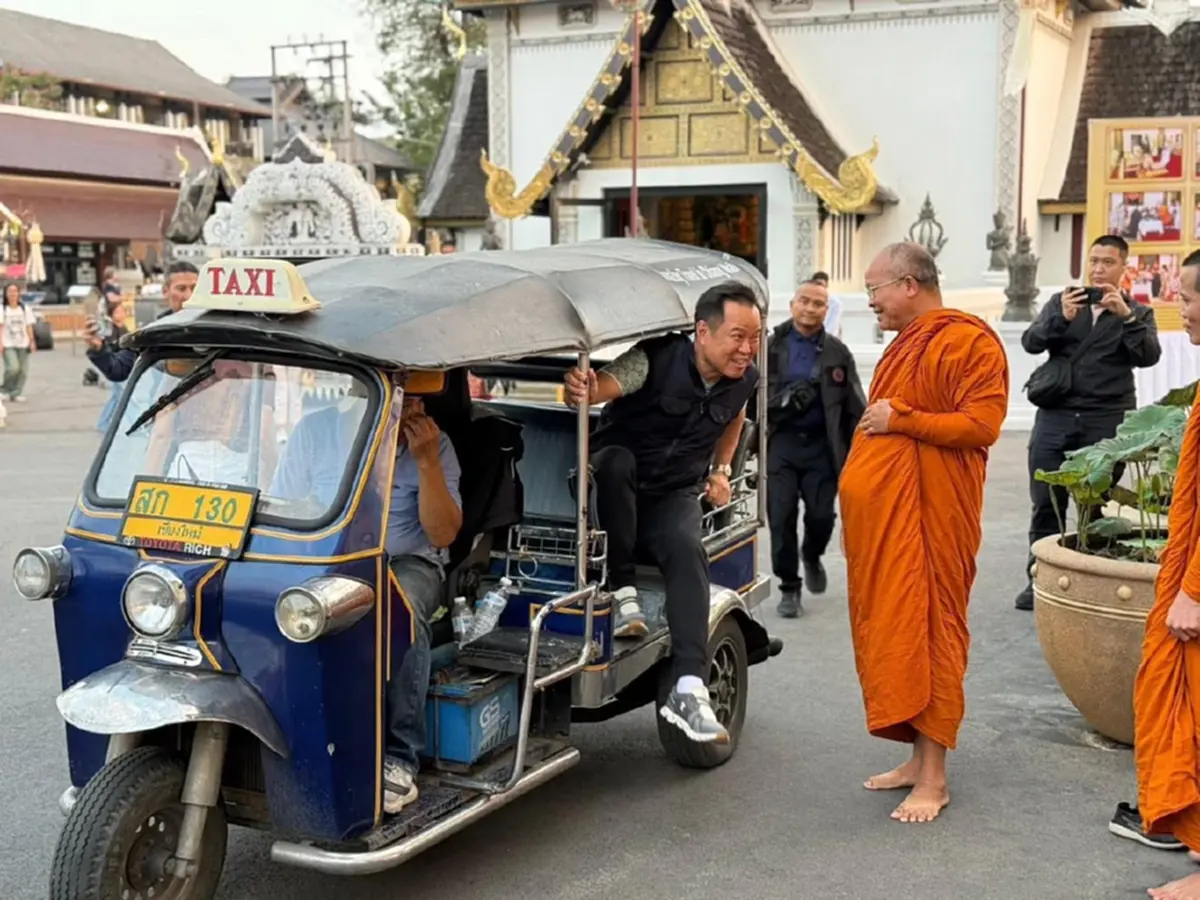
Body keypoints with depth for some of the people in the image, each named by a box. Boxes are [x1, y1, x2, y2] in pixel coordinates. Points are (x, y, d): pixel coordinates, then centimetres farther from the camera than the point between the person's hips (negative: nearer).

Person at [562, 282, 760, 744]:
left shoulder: (744, 381, -2)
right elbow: (602, 385, -36)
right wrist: (579, 391, -59)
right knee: (616, 460, -38)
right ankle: (623, 594, -28)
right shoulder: (657, 358, -19)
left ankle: (688, 692, -36)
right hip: (614, 490, -3)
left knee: (687, 550, -28)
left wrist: (721, 469, 16)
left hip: (674, 496, 3)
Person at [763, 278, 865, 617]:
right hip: (780, 442, -1)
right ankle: (789, 589, 11)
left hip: (821, 445, 1)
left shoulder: (838, 353, 10)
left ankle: (811, 556, 32)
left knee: (821, 515, -3)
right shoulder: (771, 347, 5)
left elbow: (855, 409, 10)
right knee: (782, 518, -3)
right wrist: (782, 401, -14)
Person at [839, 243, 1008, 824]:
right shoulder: (904, 344, 20)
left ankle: (933, 778, 1)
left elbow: (981, 425, -18)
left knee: (927, 631, -6)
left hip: (930, 515, -9)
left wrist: (901, 418, -15)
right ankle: (918, 759, 19)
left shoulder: (969, 341, -9)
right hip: (884, 514, 9)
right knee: (891, 629, 9)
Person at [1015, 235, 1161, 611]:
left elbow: (1149, 356, -8)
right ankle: (1038, 578, 11)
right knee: (1046, 503, 2)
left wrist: (1125, 315, -21)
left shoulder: (1138, 313, 10)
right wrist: (1061, 318, -18)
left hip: (1107, 421, -1)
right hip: (1056, 415, 1)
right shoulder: (1061, 302, 12)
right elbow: (1031, 342, 0)